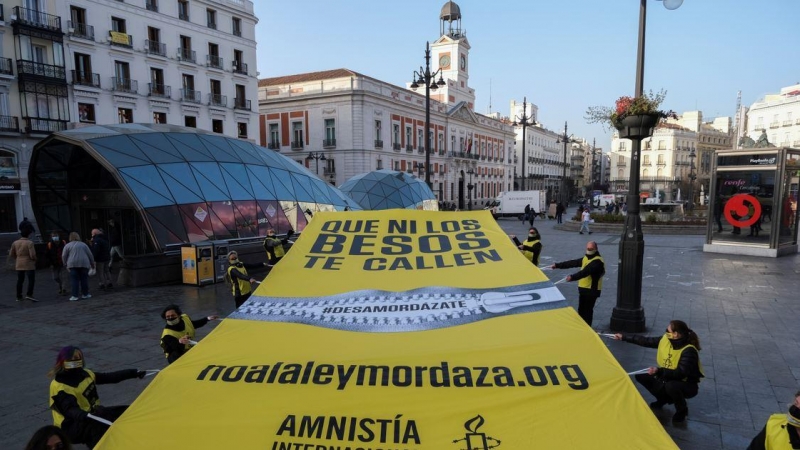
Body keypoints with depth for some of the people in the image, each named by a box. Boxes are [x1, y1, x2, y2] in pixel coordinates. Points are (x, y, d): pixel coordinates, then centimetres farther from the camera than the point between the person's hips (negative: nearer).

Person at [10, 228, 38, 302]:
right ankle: (29, 295, -13)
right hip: (29, 265, -6)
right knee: (31, 280, -3)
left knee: (20, 280, 11)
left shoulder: (15, 243, 4)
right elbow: (32, 255, -18)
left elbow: (11, 254, 10)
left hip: (19, 265, 6)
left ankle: (19, 296, 14)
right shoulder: (29, 243, -14)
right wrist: (34, 259, 2)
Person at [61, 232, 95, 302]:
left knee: (74, 280, -1)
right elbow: (90, 255, 11)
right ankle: (85, 294, 13)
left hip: (73, 265, -1)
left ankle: (74, 296, -4)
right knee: (84, 279, 8)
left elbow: (64, 256, 3)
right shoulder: (83, 245, 12)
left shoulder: (67, 246, 7)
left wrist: (66, 264, 15)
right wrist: (92, 263, 19)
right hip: (84, 264, 1)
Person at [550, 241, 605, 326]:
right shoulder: (586, 258, 11)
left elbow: (586, 271, -32)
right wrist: (557, 265, 7)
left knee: (587, 311, -3)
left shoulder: (597, 261, -18)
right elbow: (573, 263, 11)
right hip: (583, 288, 9)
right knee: (581, 310, 17)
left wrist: (573, 277, -43)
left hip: (592, 290, -9)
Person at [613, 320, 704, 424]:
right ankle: (663, 398, 16)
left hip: (687, 386, -6)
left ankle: (682, 410, -6)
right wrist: (624, 337, 0)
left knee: (670, 386, -39)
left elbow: (680, 373, -35)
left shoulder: (689, 351, -29)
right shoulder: (666, 339, -10)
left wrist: (659, 371, -43)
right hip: (669, 379, 7)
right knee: (641, 376, -6)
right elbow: (646, 341, -2)